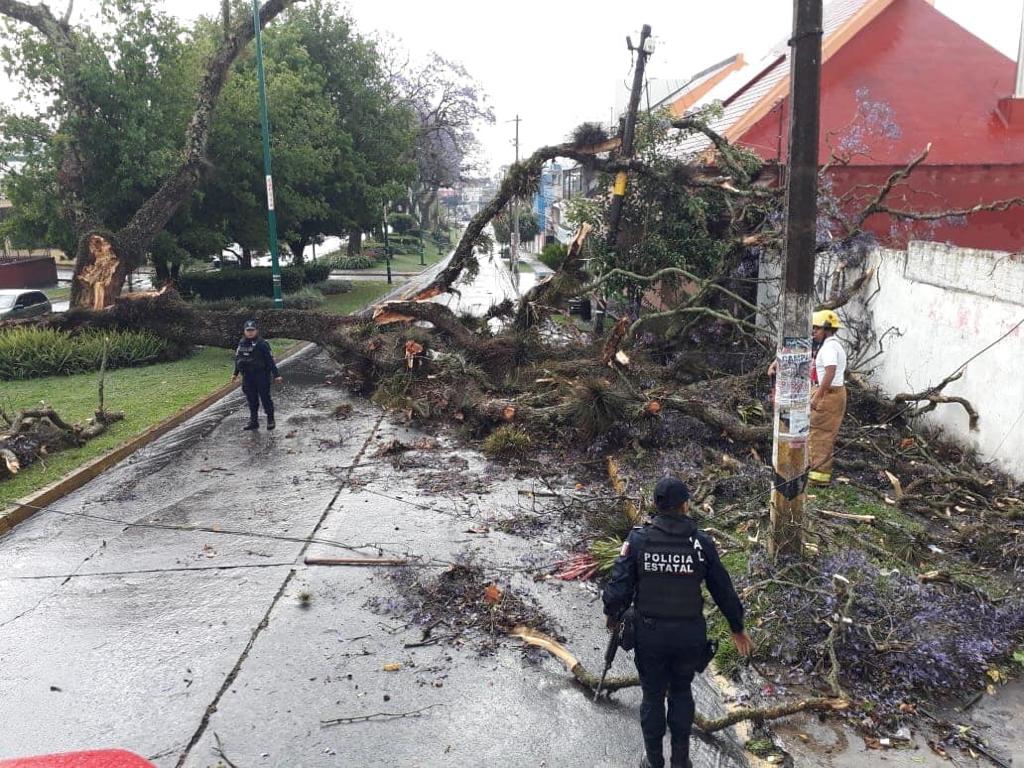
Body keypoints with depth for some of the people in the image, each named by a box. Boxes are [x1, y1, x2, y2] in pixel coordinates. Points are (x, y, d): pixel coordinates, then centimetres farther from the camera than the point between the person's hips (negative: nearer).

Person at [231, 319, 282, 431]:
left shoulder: (262, 344, -11)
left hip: (261, 375, -5)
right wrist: (236, 373, 24)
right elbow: (237, 359, 19)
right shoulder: (242, 344, 7)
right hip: (247, 376, 5)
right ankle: (253, 421, 20)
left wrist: (276, 375, -13)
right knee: (251, 399, 11)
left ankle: (270, 420, 13)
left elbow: (270, 360, -11)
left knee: (265, 397, 0)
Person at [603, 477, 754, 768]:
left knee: (653, 696, 18)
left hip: (649, 633, -1)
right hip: (689, 634, 1)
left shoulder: (638, 539, -13)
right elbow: (723, 589, -3)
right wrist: (738, 629, 11)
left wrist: (612, 616, 8)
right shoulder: (701, 542, -11)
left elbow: (619, 587, -12)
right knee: (681, 694, 23)